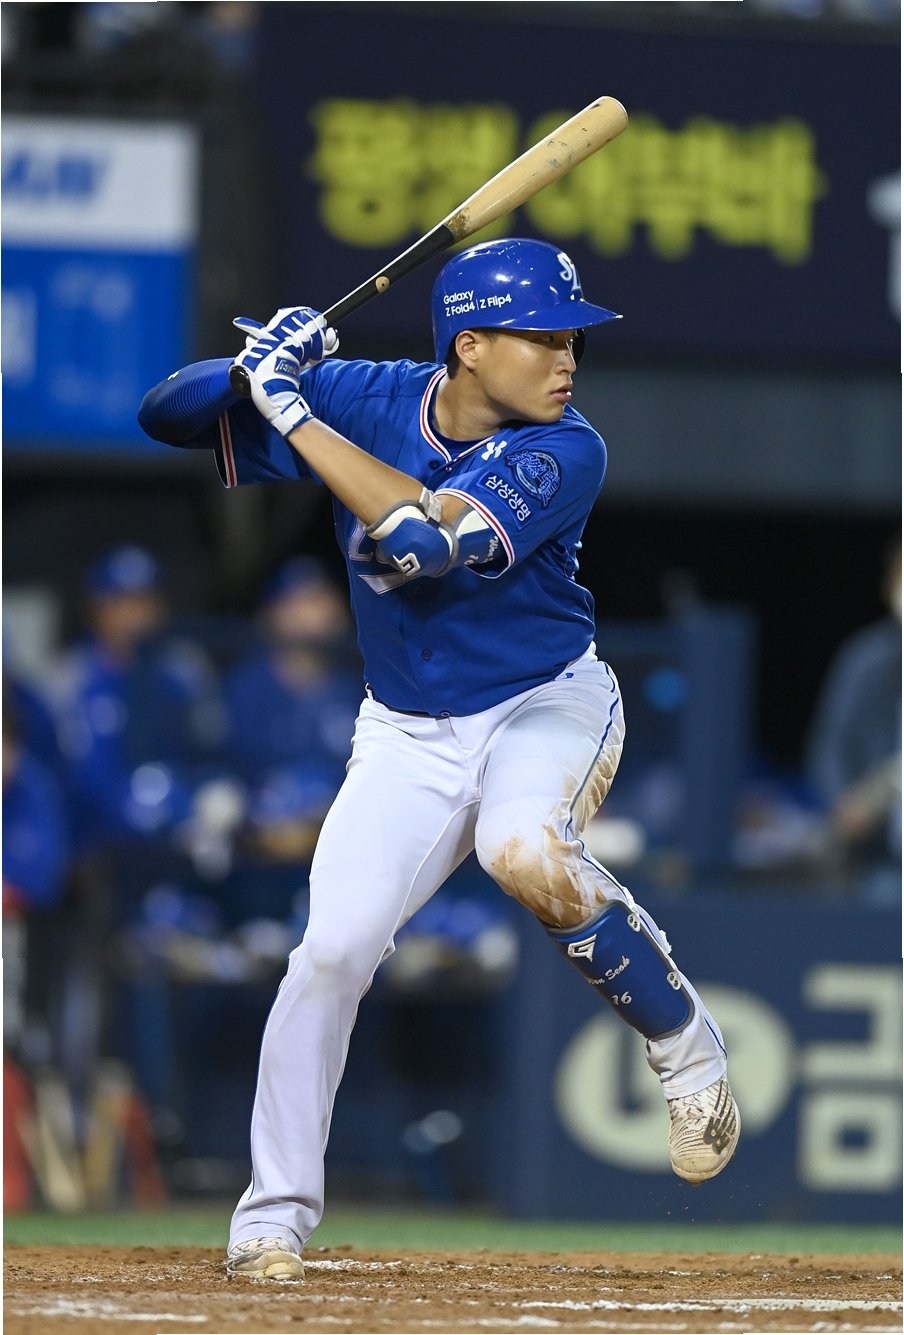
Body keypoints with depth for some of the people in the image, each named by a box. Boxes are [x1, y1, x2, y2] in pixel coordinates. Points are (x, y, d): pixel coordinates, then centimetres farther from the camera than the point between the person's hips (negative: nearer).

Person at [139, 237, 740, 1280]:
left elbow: (429, 537, -36)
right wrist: (261, 372, -27)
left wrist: (293, 411, -32)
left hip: (547, 705, -3)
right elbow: (164, 413, -6)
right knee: (330, 952, -10)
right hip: (407, 735, 3)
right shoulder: (364, 401, -10)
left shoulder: (563, 454, -21)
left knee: (522, 849, -35)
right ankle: (273, 1215, 6)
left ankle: (684, 1047, -14)